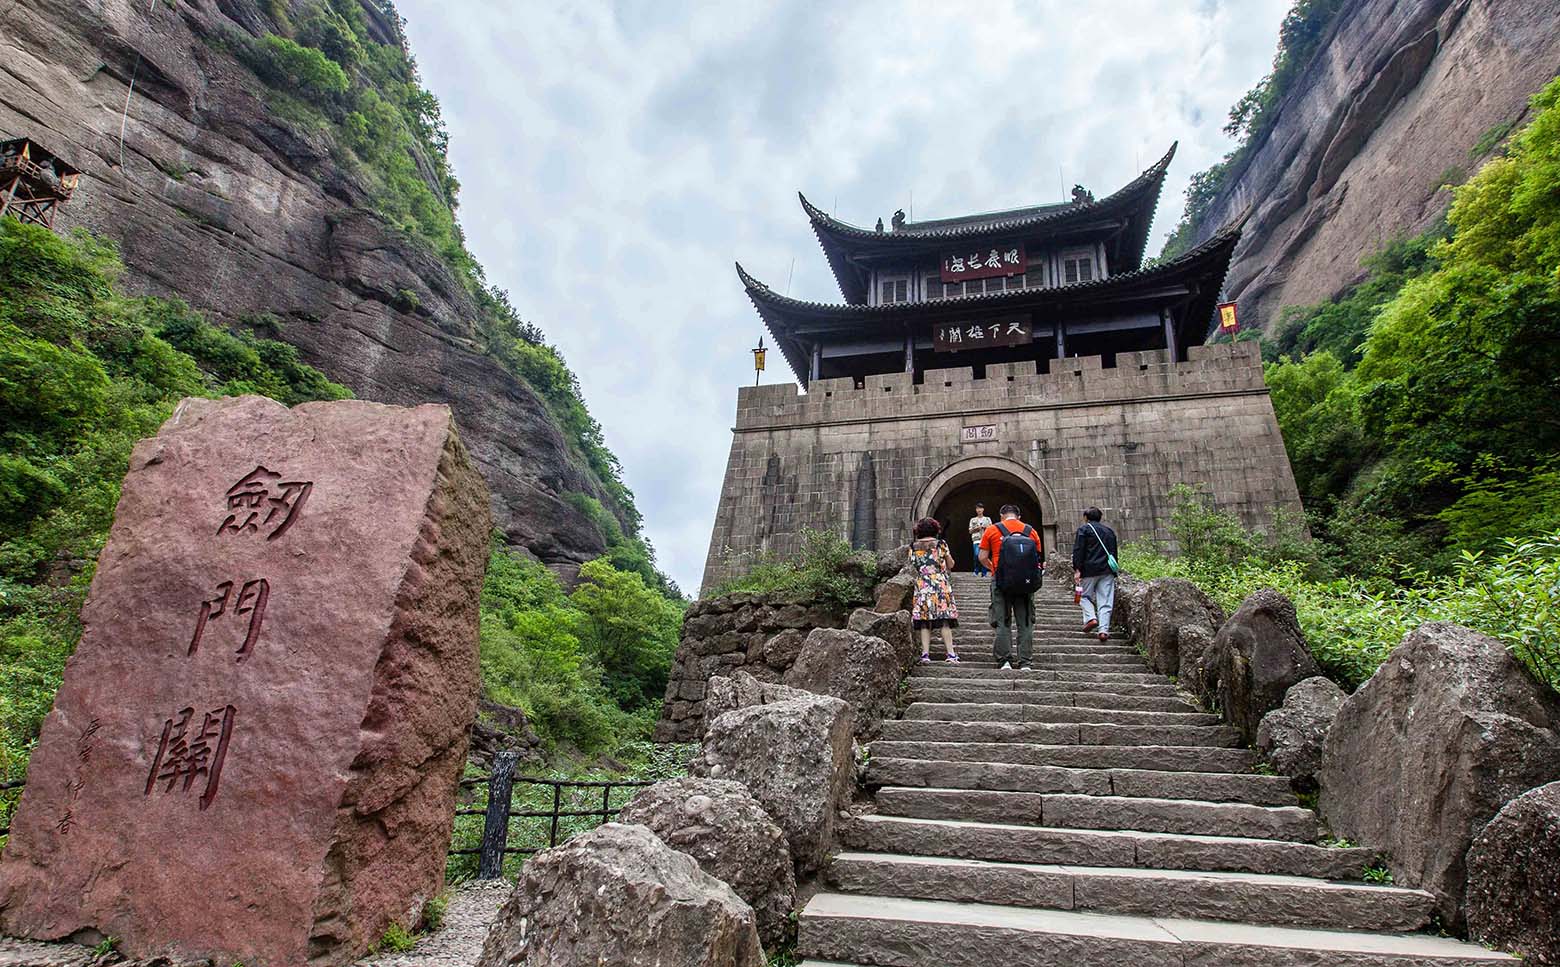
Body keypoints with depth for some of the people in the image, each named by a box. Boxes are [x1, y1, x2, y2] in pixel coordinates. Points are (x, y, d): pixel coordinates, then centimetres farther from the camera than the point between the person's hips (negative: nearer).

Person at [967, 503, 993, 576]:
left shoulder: (987, 519, 14)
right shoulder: (973, 520, 14)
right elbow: (970, 531, 11)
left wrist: (985, 527, -8)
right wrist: (976, 528, -6)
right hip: (976, 540, 0)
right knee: (977, 555, -19)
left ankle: (984, 573, 4)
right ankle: (976, 570, -1)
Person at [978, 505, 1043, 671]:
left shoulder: (992, 530, 3)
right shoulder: (1030, 531, 8)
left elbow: (983, 558, 0)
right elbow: (1039, 558, 8)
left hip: (1001, 581, -1)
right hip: (1025, 582, 2)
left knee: (1002, 622, 5)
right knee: (1025, 622, 8)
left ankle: (1005, 660, 2)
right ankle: (1024, 662, 6)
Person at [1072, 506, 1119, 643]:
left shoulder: (1084, 530, 1)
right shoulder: (1109, 531, 19)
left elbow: (1078, 551, -9)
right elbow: (1114, 553, 21)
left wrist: (1077, 570, -10)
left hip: (1089, 570, -4)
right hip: (1107, 571, 4)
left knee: (1085, 595, 12)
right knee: (1105, 602, 1)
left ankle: (1090, 618, -8)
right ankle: (1103, 630, -5)